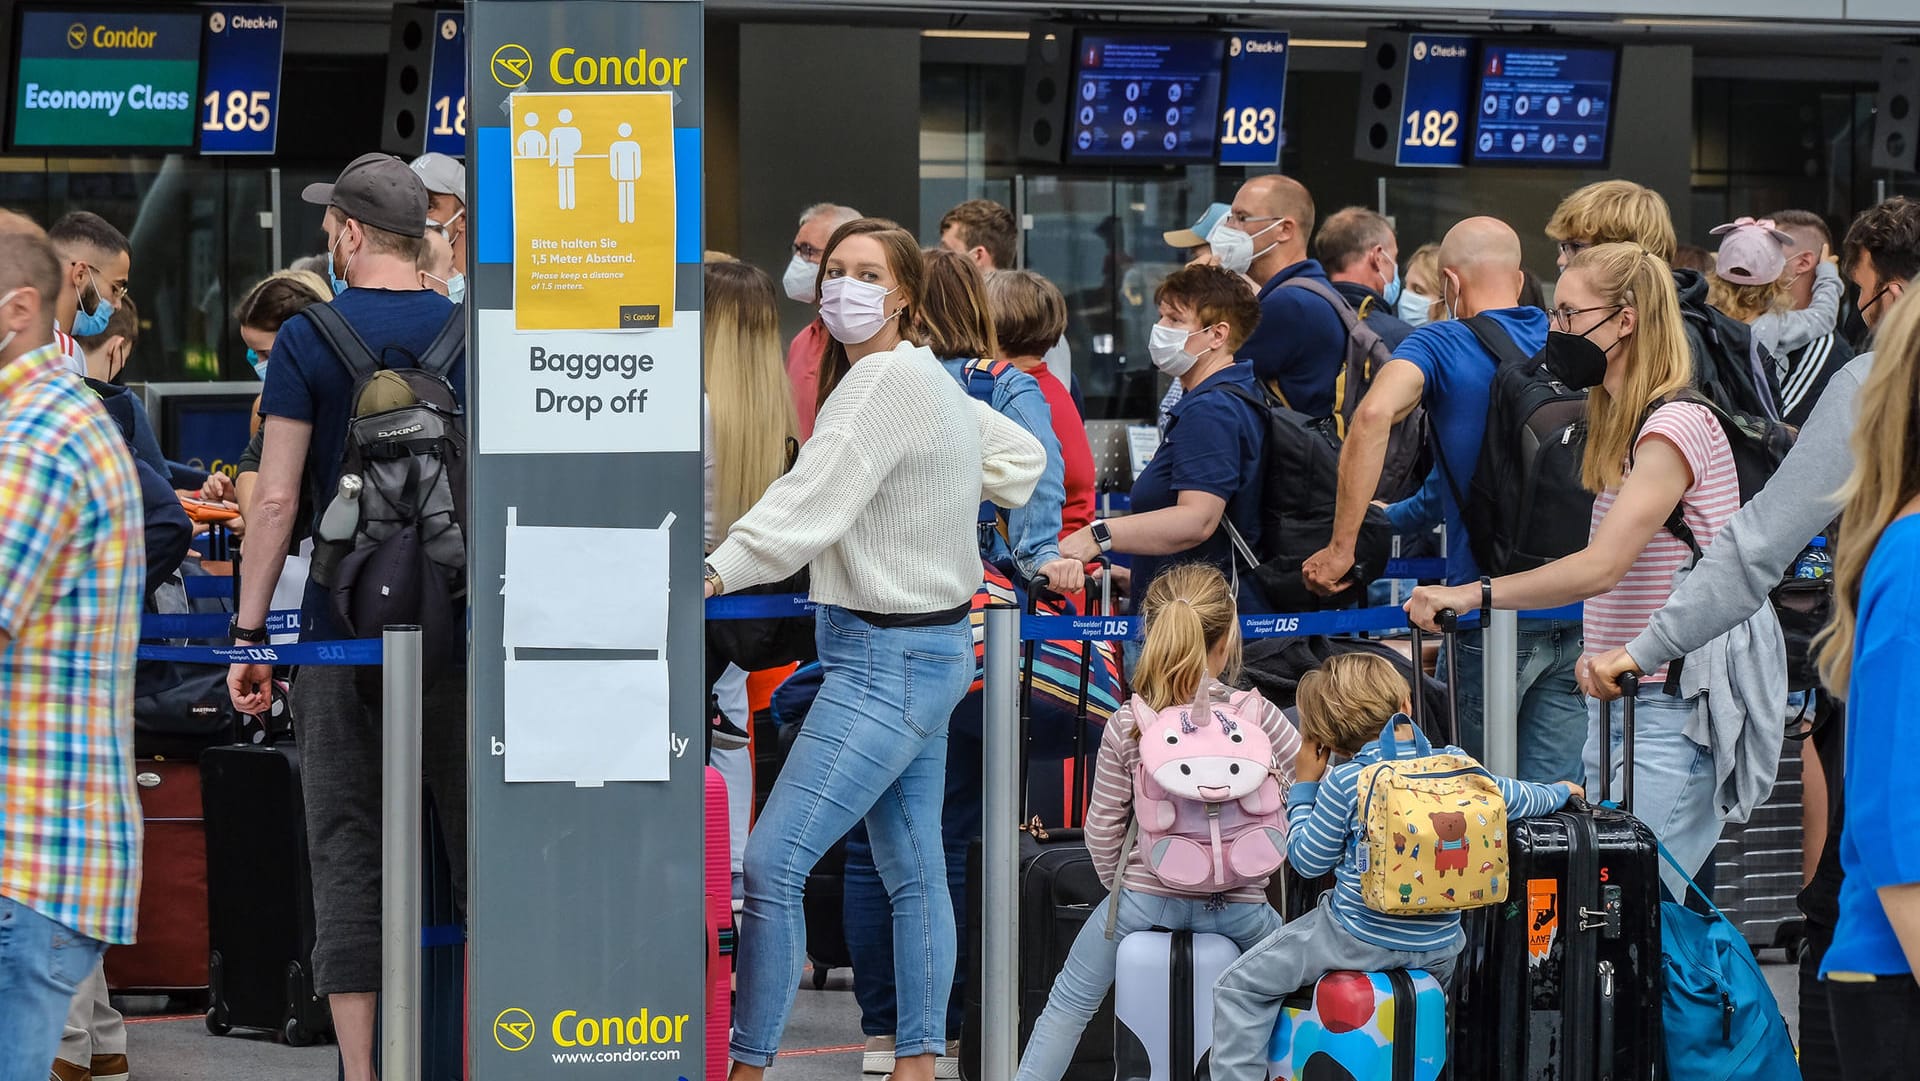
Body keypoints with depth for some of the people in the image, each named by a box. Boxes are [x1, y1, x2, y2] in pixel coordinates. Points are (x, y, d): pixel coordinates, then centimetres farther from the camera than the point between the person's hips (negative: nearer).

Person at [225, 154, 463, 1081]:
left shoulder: (307, 341, -3)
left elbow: (277, 498, -7)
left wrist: (248, 636, -3)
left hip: (345, 634, -2)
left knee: (347, 859, 1)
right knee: (478, 844, 7)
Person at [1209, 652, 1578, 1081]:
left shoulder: (1343, 782, -13)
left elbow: (1307, 860, -6)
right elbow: (1513, 799, 14)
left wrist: (1303, 788, 5)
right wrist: (1558, 792, 35)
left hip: (1358, 939, -5)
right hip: (1438, 945, 5)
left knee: (1240, 987, 6)